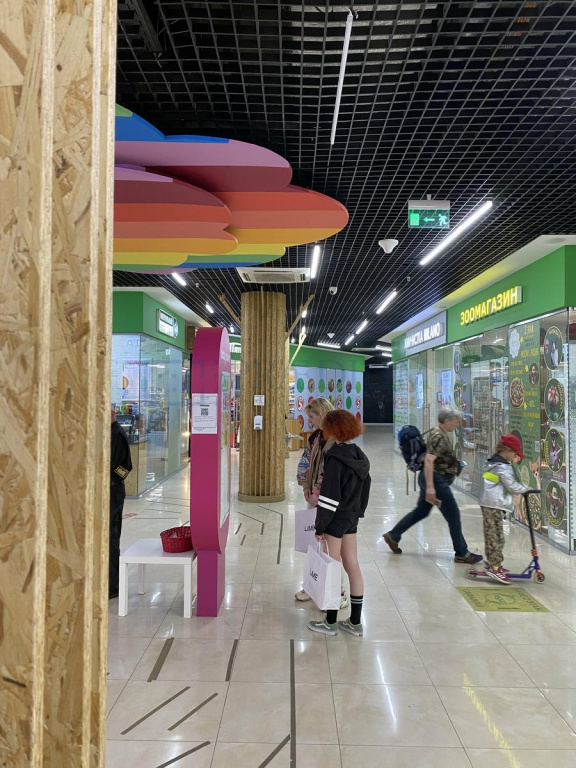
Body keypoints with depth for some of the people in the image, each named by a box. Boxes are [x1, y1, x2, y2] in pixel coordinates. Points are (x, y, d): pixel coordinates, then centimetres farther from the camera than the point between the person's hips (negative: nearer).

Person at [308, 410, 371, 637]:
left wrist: (320, 527, -14)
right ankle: (355, 623, 22)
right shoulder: (359, 456, 5)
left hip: (337, 518, -8)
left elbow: (329, 495, -20)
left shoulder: (335, 457, -20)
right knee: (352, 566, 13)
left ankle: (330, 623, 18)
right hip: (352, 517, 8)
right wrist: (358, 512, 19)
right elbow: (365, 488, 12)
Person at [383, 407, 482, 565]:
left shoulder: (442, 434, 11)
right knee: (453, 516, 0)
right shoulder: (437, 436, -20)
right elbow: (428, 461, -28)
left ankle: (392, 536, 26)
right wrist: (430, 487, -31)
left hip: (438, 480, 10)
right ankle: (462, 554, 13)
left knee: (420, 512, 17)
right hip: (436, 480, -10)